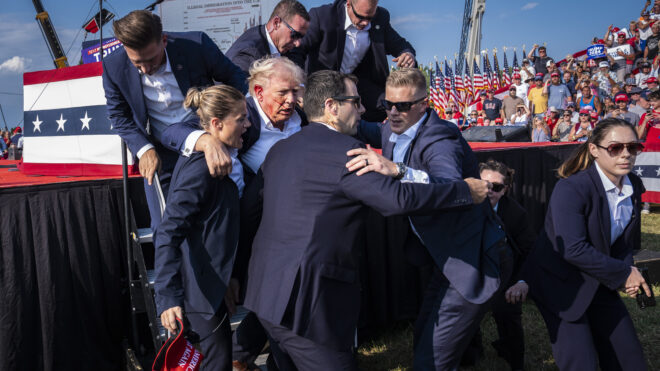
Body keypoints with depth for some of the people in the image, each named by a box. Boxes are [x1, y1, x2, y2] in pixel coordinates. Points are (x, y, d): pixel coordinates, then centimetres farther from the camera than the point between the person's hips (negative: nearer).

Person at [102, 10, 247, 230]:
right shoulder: (114, 67, -15)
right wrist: (144, 150, -17)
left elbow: (234, 78, -6)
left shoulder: (197, 45, -22)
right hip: (158, 155, 2)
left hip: (206, 145, -1)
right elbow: (119, 116, -1)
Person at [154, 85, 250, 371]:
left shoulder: (206, 160, 7)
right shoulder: (200, 168, -24)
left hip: (210, 280, 10)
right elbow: (168, 233, -29)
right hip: (200, 285, -10)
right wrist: (168, 297, -33)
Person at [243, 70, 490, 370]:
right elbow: (399, 198, -22)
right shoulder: (346, 151, -15)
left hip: (267, 290, 9)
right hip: (306, 302, -9)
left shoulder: (279, 149, 11)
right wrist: (467, 190, -10)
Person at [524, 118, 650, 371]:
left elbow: (627, 239, 10)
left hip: (598, 283, 7)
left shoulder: (634, 187, -2)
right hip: (559, 282, -7)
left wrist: (627, 269, -11)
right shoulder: (571, 189, -24)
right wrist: (624, 273, -19)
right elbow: (573, 249, -29)